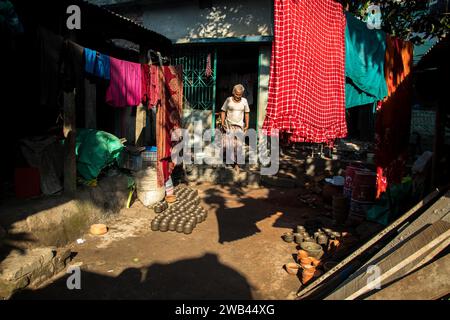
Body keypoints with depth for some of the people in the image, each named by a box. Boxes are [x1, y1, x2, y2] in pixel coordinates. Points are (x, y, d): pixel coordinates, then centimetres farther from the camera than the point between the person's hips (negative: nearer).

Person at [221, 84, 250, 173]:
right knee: (230, 145, -4)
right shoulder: (228, 100, -2)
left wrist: (247, 125, 6)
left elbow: (247, 113, 10)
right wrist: (222, 123, -4)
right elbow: (223, 111, 5)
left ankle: (237, 164, 4)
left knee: (239, 145, -4)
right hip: (229, 125, -1)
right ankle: (232, 161, 13)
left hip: (240, 126, 1)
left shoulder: (244, 101, 2)